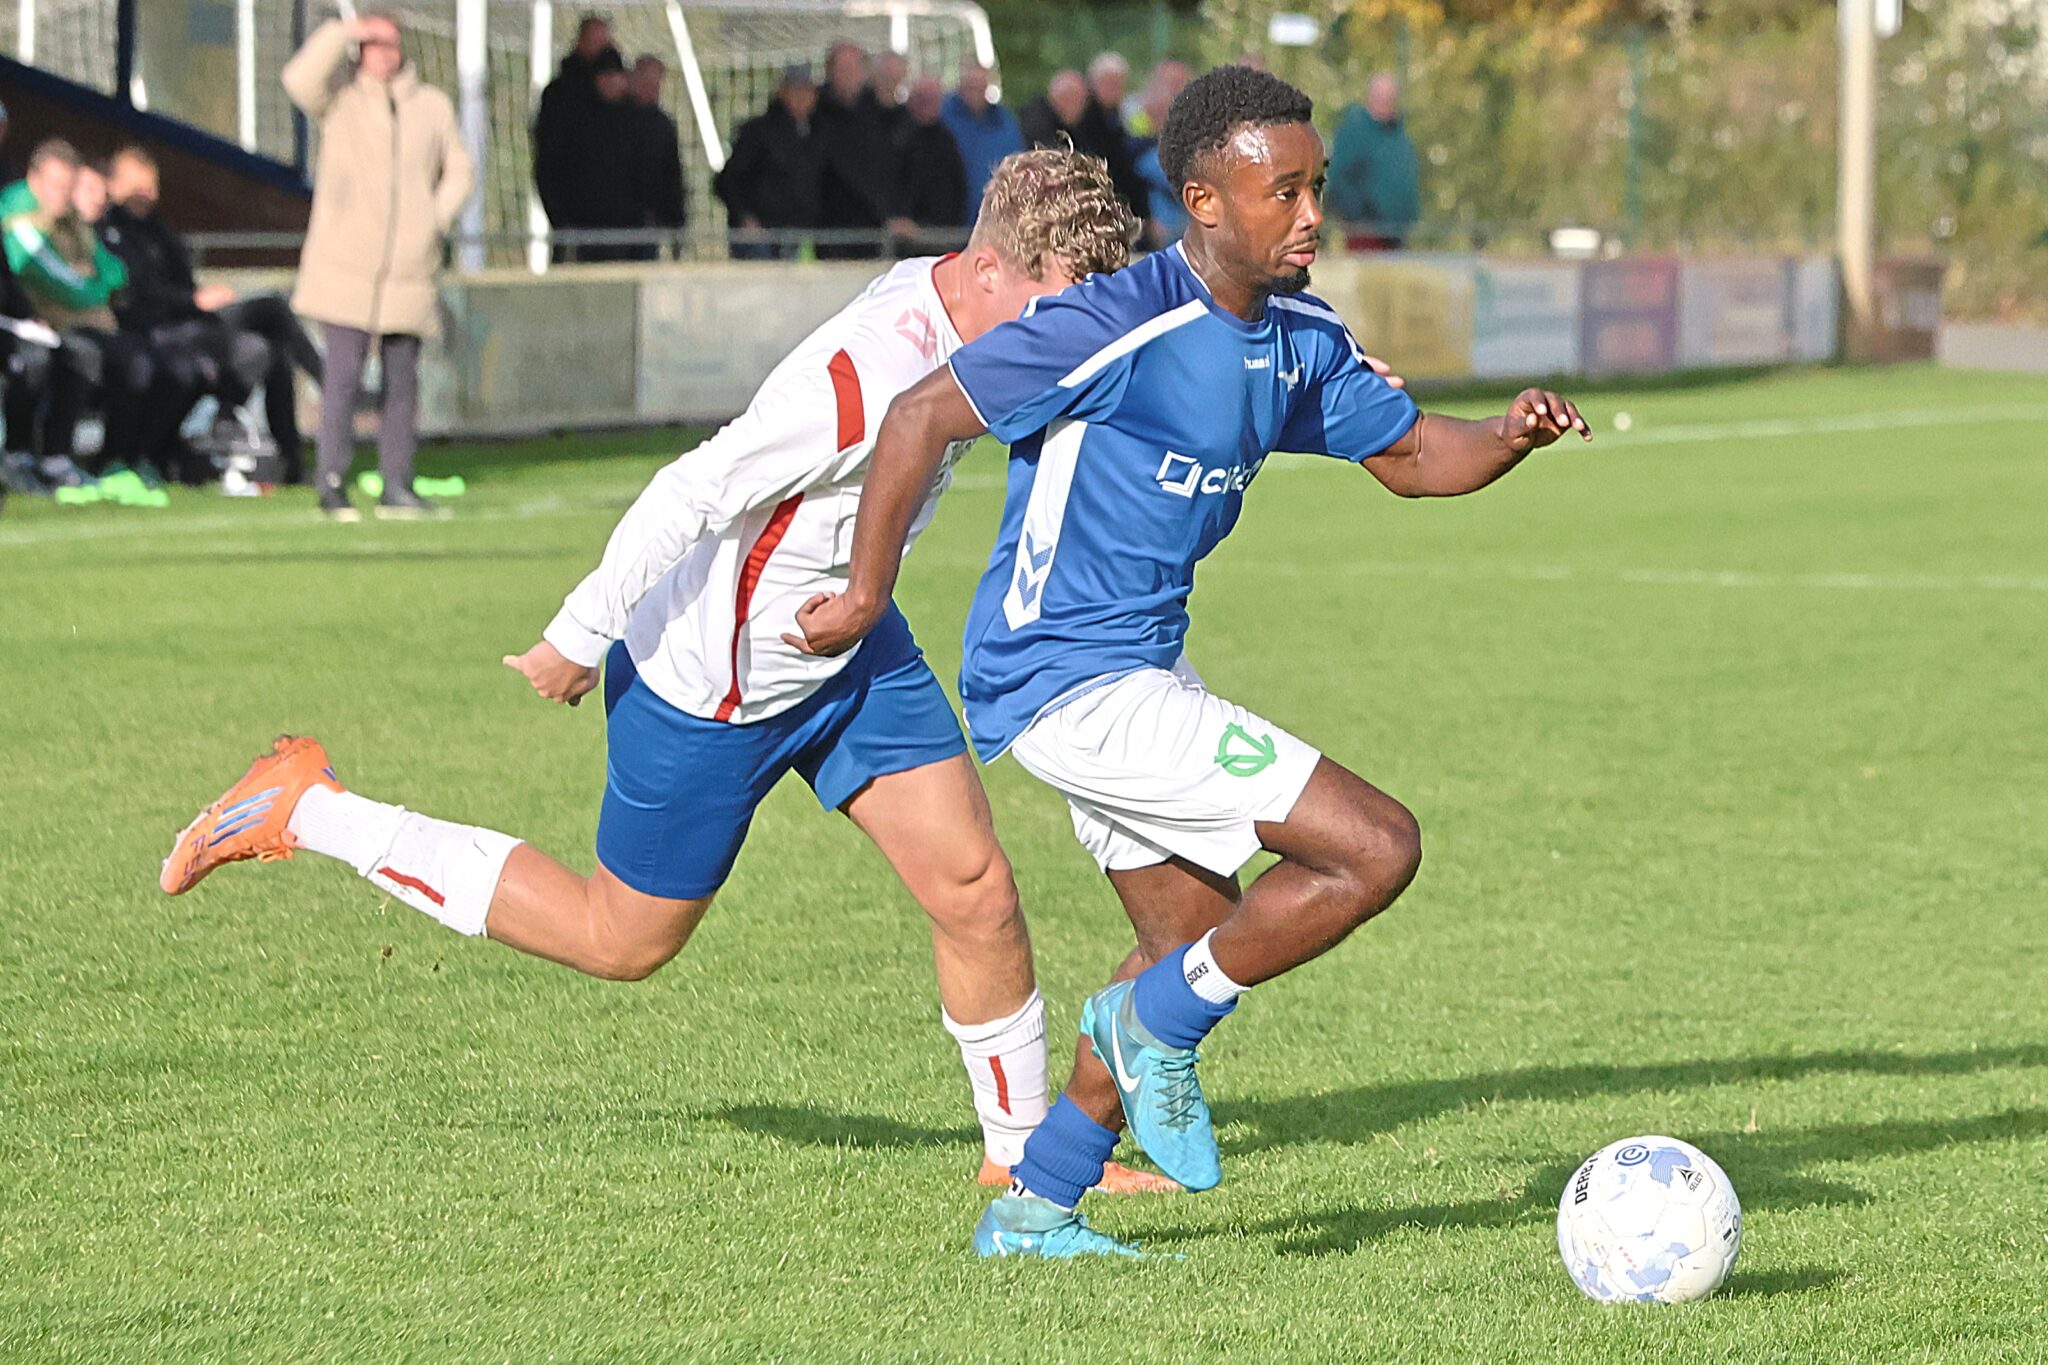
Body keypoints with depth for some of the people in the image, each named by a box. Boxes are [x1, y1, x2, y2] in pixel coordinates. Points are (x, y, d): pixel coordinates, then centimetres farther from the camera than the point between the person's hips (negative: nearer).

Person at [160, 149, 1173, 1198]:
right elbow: (693, 493, -31)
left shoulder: (940, 296, -8)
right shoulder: (868, 380, -35)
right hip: (711, 681, -8)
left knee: (974, 889, -1)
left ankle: (1022, 1149, 18)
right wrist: (579, 639, -23)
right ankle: (306, 811, 16)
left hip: (843, 644, 8)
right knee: (622, 942, 9)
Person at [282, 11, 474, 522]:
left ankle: (397, 486, 13)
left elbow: (459, 171, 18)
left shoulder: (432, 106, 12)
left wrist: (438, 216, 2)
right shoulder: (340, 97, 4)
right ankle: (332, 484, -6)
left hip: (408, 267, 3)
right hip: (344, 266, -3)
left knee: (402, 379, 7)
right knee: (344, 373, -9)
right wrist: (342, 32, -17)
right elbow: (300, 81, -17)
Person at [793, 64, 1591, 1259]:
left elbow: (1409, 454, 15)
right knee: (1376, 848, -13)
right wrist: (867, 596, -11)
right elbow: (923, 418, -18)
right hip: (1074, 685, -10)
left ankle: (1036, 1210, 29)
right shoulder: (1119, 327, -21)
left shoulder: (1299, 340, 5)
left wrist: (1507, 439, -6)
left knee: (1205, 945, 21)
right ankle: (1161, 1023, 4)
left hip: (1138, 676, 10)